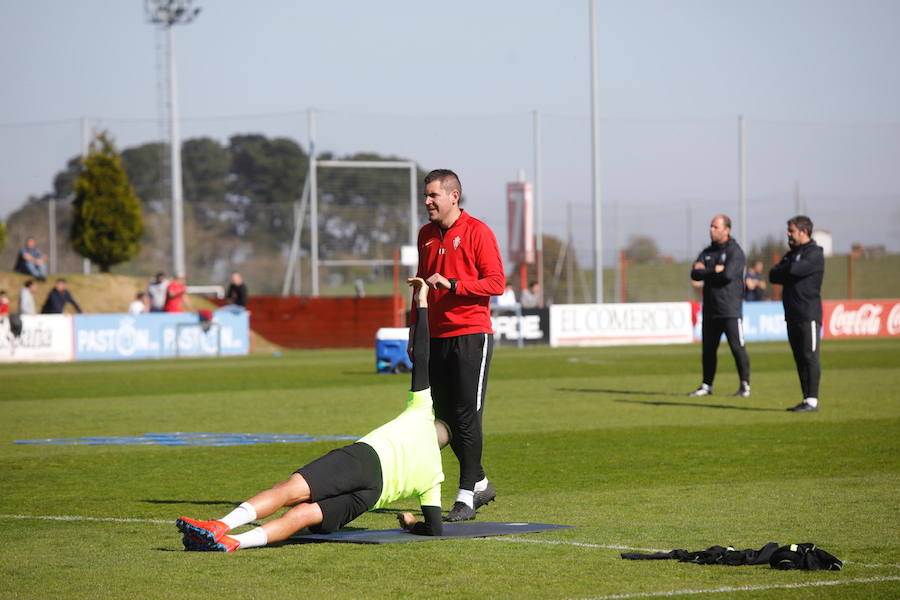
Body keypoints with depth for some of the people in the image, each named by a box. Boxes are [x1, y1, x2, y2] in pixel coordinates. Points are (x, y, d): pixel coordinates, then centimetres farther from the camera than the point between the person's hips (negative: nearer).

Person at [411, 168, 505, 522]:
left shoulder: (476, 232, -6)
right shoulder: (426, 235, 14)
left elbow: (496, 283, -11)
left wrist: (452, 284, -20)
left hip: (471, 336, -7)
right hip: (437, 337, 7)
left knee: (467, 416, -8)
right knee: (445, 416, 7)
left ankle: (466, 496, -5)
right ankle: (480, 483, 22)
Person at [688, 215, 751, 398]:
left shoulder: (735, 251, -6)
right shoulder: (707, 252, 14)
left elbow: (728, 274, -21)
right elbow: (695, 274, 1)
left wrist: (706, 271, -6)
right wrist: (716, 270, -11)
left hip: (730, 309, -6)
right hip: (710, 309, 6)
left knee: (737, 347, -7)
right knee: (708, 349, 9)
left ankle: (745, 386, -1)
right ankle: (706, 386, 18)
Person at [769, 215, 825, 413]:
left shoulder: (814, 254, -6)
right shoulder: (791, 254, 21)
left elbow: (795, 269, -21)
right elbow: (773, 276, 12)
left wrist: (782, 271, -1)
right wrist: (788, 273, -6)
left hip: (809, 315, -8)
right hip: (792, 315, 8)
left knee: (810, 357, -9)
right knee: (800, 359, 8)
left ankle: (812, 401, -10)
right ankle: (806, 399, 11)